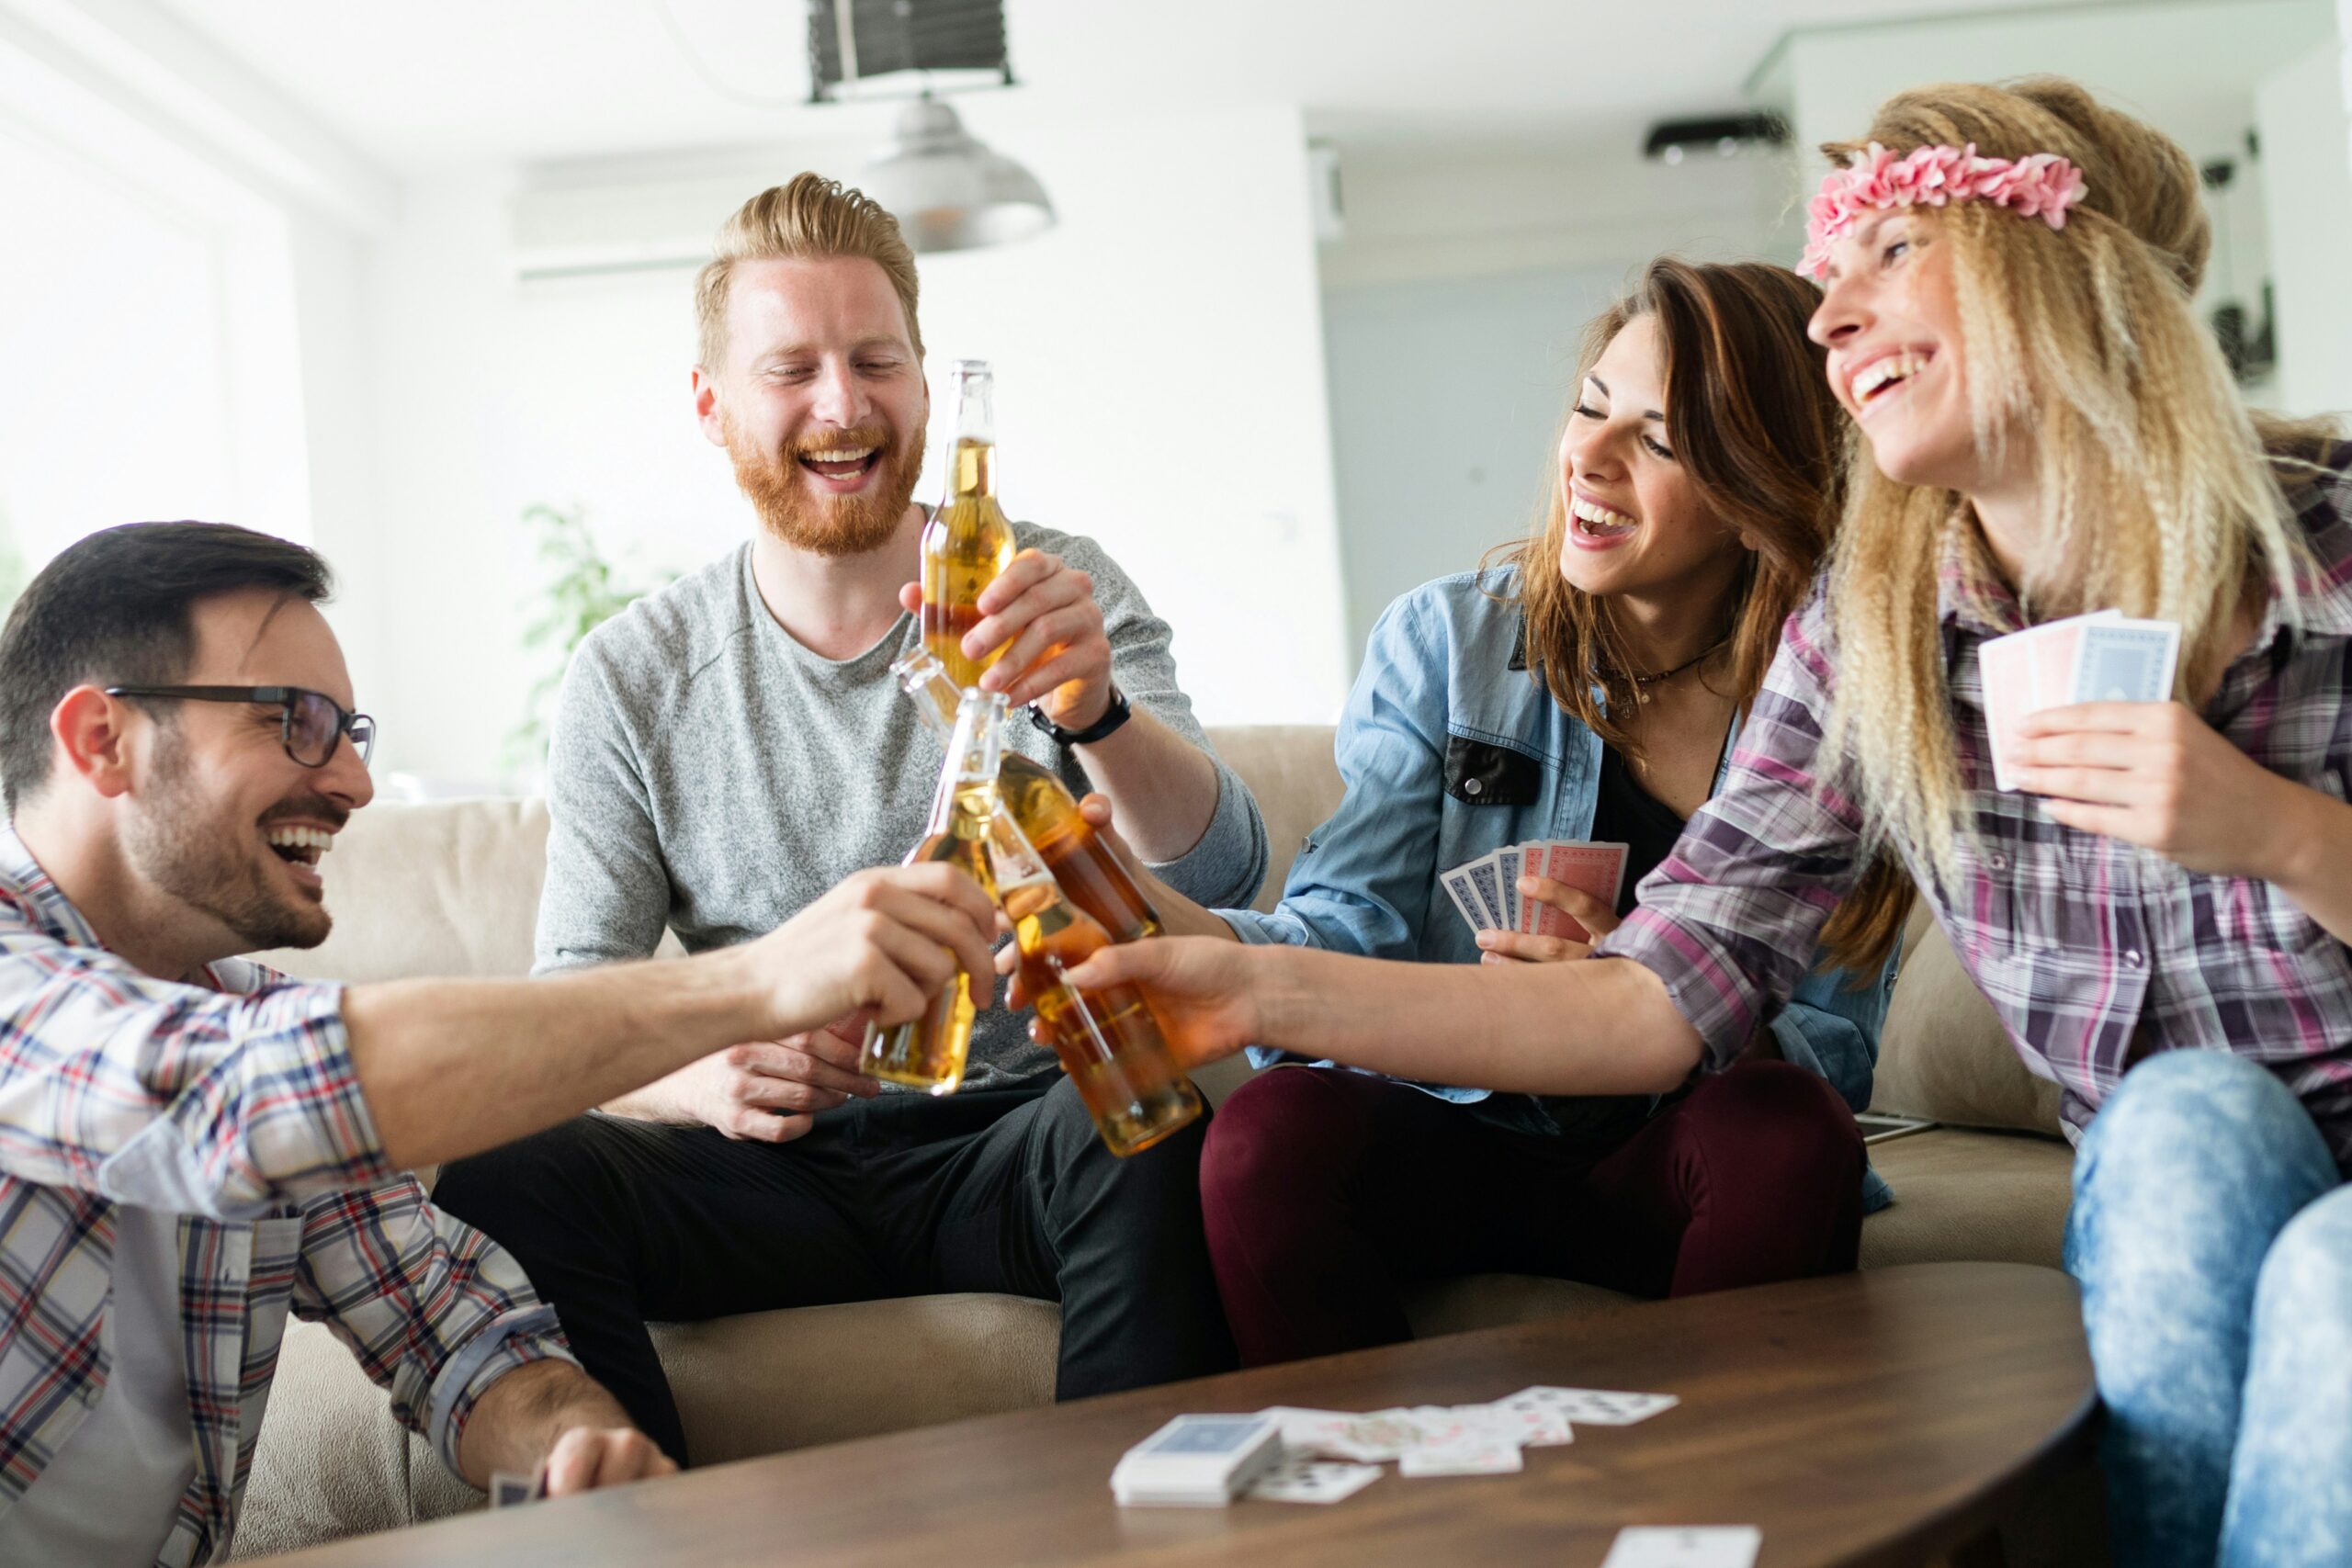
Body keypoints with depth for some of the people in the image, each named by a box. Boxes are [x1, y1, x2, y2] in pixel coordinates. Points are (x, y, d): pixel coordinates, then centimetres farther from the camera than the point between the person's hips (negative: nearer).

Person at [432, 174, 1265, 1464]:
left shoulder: (1053, 593, 0)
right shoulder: (633, 679, 3)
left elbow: (1220, 876, -14)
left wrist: (1095, 710, -36)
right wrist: (699, 1074, -24)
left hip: (1017, 1136, -1)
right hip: (783, 1164, 1)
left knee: (1151, 1131, -34)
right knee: (497, 1175, -26)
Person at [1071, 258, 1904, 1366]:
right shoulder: (1444, 643, 1)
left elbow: (1838, 1049, -5)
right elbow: (1355, 930, -9)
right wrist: (1177, 931, -31)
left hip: (1668, 1171, 0)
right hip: (1453, 1142, 0)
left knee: (1787, 1134, -32)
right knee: (1273, 1129, -30)